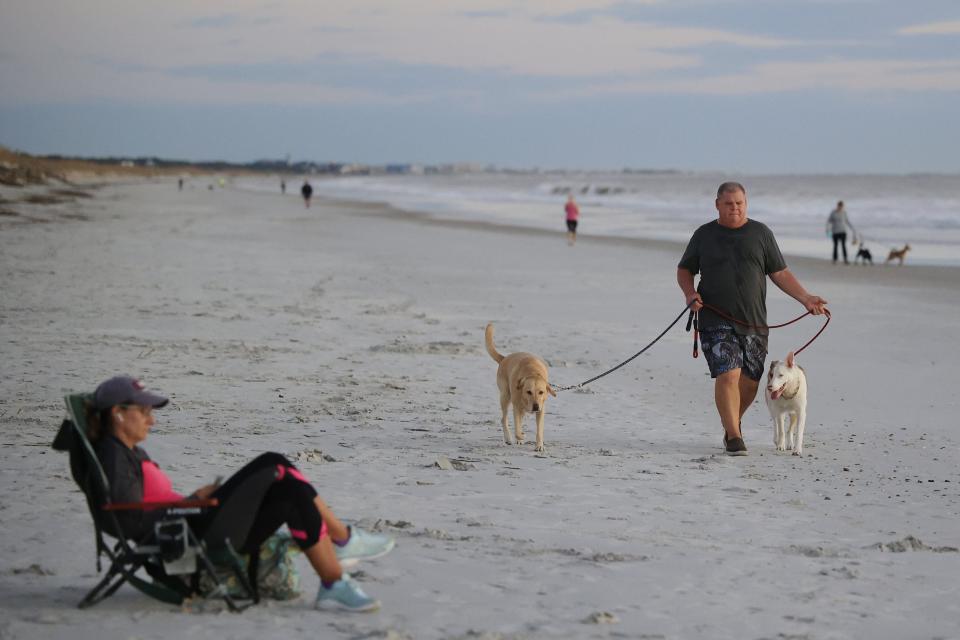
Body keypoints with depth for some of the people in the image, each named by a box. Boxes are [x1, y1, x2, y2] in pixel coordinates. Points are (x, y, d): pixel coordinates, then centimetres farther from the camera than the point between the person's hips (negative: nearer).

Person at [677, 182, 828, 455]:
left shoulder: (761, 233, 8)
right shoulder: (704, 235, 7)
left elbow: (780, 273, 9)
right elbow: (684, 270, 15)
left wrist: (806, 298, -1)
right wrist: (690, 293, -6)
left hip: (753, 323, 2)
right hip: (716, 322, -2)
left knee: (750, 381, 5)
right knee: (728, 375, -16)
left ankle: (732, 423, 30)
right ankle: (734, 437, -12)